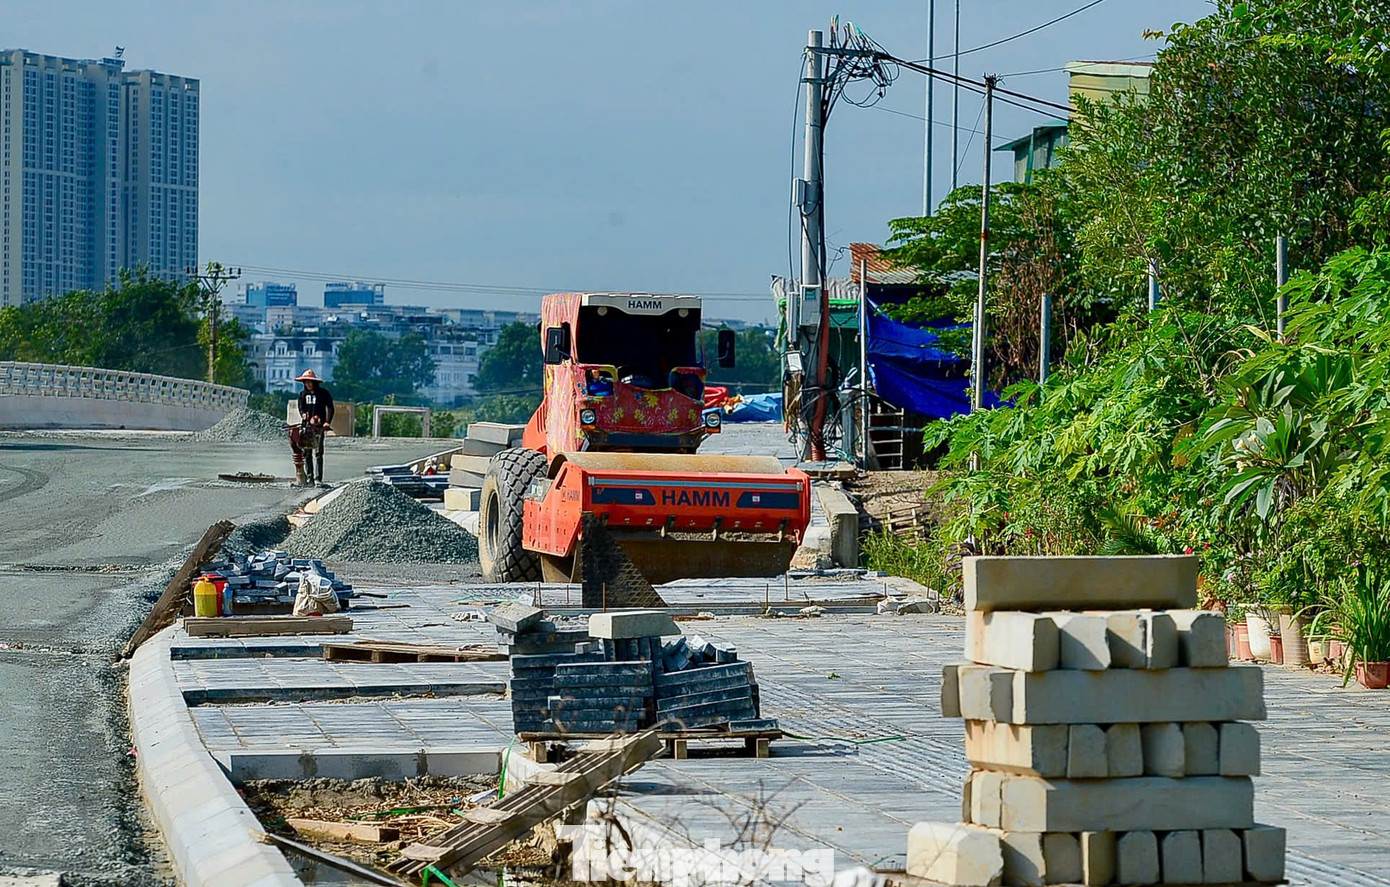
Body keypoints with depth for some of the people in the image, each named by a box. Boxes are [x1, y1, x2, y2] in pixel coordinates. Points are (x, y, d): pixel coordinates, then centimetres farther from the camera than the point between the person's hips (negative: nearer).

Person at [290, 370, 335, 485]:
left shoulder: (324, 393, 0)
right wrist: (303, 414, -9)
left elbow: (330, 408, -4)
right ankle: (309, 477, 6)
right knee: (306, 452, 1)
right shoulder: (303, 394, 14)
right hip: (306, 424, 4)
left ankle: (318, 478, -13)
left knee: (318, 452, -11)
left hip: (319, 425, -4)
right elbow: (301, 407, 14)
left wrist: (328, 422, -18)